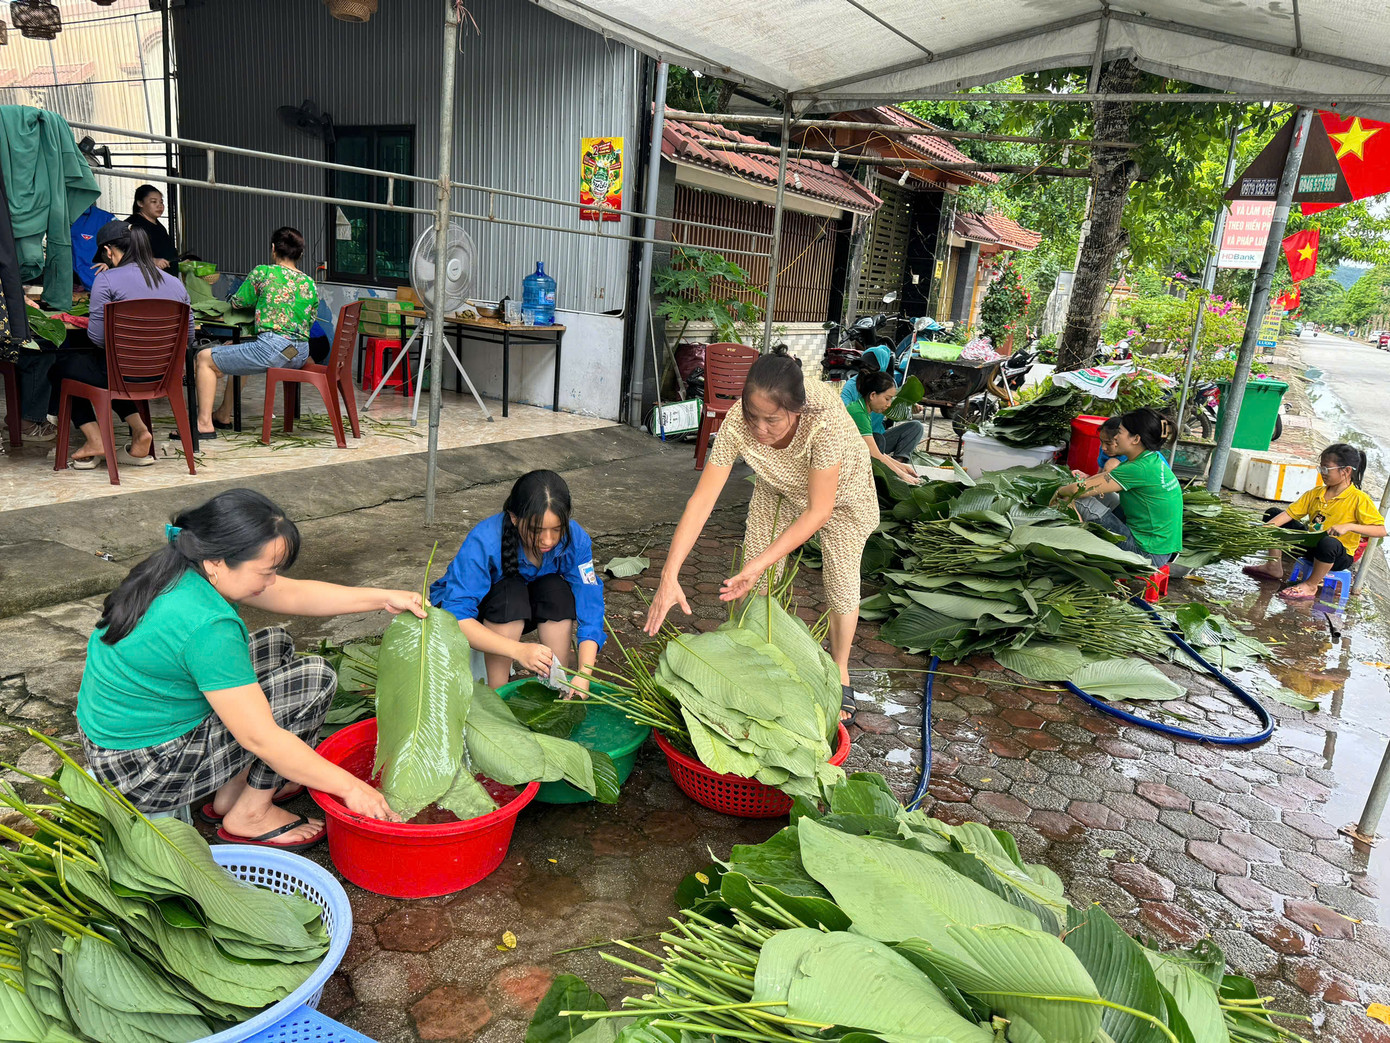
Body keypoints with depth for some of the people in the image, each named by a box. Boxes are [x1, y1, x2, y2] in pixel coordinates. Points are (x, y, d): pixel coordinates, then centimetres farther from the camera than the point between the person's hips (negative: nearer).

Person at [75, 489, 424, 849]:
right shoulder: (206, 626, -31)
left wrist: (383, 598, 0)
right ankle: (249, 815, 2)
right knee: (314, 677, -12)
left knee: (276, 644, 15)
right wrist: (349, 786, -20)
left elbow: (291, 594, 6)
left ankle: (233, 790, 16)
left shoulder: (183, 568, -3)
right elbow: (261, 738, -28)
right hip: (143, 774, -9)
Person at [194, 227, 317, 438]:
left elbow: (237, 302, 11)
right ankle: (224, 415, 41)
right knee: (236, 349, 36)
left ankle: (204, 424, 6)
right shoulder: (310, 284, 13)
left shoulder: (263, 272, -1)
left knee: (205, 358, 11)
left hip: (272, 349, -8)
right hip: (301, 355, 8)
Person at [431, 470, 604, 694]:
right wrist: (518, 650, -52)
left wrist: (583, 675, -40)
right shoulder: (483, 542, -35)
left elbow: (590, 605, -27)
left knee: (557, 590, -28)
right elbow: (457, 618, -40)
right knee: (511, 593, -34)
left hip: (526, 613, 3)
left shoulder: (574, 538, -25)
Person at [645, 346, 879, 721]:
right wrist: (669, 576, -40)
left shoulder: (826, 420, -45)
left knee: (841, 581, 1)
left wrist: (760, 564, -42)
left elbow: (819, 511, -36)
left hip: (839, 490, -2)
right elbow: (702, 500, -34)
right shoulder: (737, 422, -36)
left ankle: (840, 672, 25)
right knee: (755, 582, -2)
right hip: (778, 489, 3)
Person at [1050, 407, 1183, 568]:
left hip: (1147, 553, -10)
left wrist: (1060, 492, 2)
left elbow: (1080, 490, -17)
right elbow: (1104, 476, 18)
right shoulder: (1153, 459, 7)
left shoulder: (1139, 469, -21)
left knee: (1082, 501, -10)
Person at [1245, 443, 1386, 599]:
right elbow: (1289, 513, -5)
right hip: (1311, 544, 7)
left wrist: (1348, 526, -31)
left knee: (1328, 543, -44)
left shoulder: (1359, 499, -14)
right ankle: (1274, 566, 7)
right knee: (1272, 513, 5)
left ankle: (1311, 585, -17)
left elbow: (1381, 530, -18)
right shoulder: (1315, 493, 3)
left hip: (1339, 556, -6)